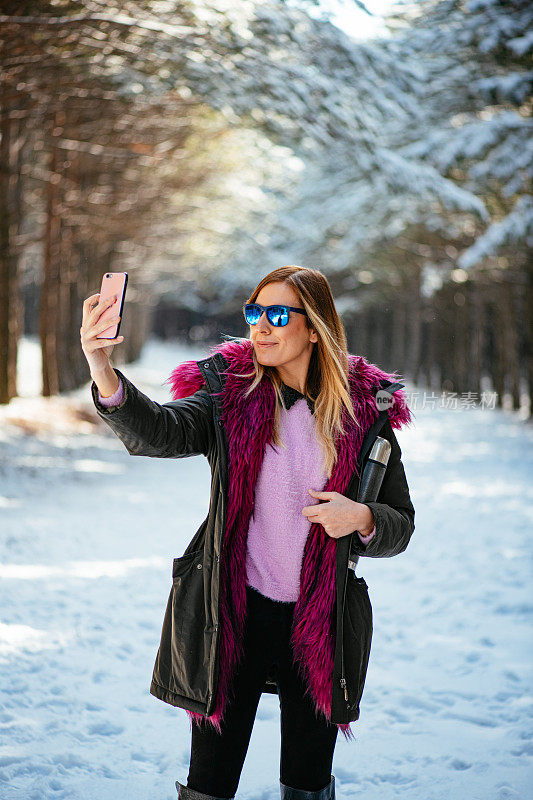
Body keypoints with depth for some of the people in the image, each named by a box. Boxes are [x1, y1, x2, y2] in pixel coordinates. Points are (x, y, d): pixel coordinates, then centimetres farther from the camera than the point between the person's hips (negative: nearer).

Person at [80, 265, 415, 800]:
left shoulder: (365, 409, -1)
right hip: (235, 613, -1)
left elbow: (400, 525, 6)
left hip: (320, 622, 1)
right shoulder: (229, 394, -3)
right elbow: (156, 432, -24)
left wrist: (361, 519, -16)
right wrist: (102, 372, -41)